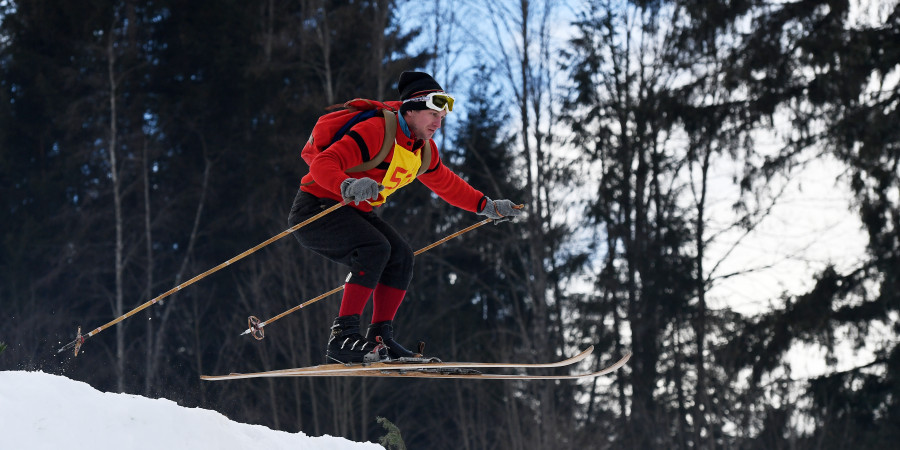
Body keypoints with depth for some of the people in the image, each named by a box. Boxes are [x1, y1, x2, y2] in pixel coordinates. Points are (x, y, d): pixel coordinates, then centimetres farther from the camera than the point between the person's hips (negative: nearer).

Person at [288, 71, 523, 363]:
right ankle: (343, 336, -29)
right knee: (376, 248, -29)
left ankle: (380, 339, -3)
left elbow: (445, 183, 24)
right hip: (316, 207, -9)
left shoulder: (423, 149, 5)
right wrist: (348, 186, -51)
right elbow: (322, 164, -32)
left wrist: (487, 206, 20)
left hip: (354, 211, 9)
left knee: (401, 256, -5)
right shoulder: (375, 132, -24)